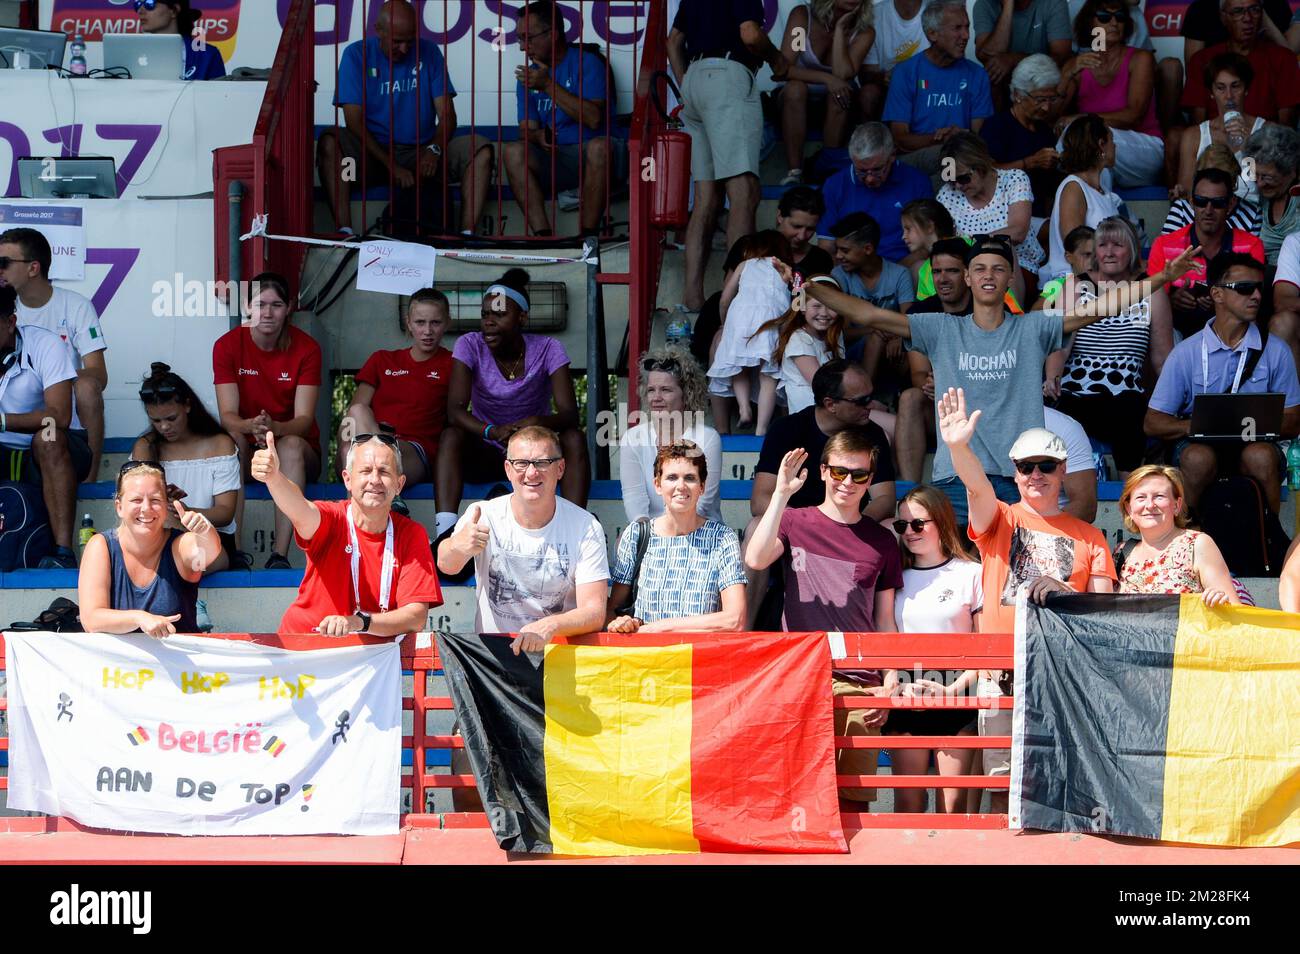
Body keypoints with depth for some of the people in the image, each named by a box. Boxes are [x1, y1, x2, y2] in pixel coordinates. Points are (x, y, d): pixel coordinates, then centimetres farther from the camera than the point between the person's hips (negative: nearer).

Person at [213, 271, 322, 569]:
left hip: (297, 452, -1)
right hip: (247, 456, 1)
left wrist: (275, 428, -39)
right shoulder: (227, 346, -5)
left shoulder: (306, 348, -7)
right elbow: (227, 415, -13)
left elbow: (304, 419, -15)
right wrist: (251, 427, -38)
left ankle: (280, 555, -44)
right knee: (231, 440, -32)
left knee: (291, 444, -34)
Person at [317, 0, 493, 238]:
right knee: (330, 142, -32)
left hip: (423, 154, 2)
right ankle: (345, 232, -41)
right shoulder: (357, 55, -3)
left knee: (481, 149, -22)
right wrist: (391, 165, -23)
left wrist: (434, 149, -22)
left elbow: (447, 116, 1)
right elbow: (354, 122, -10)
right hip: (374, 154, -2)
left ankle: (466, 234, -34)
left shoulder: (428, 52, 4)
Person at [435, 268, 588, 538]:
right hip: (487, 454, 0)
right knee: (451, 436, -29)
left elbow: (569, 415, -22)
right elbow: (455, 410, -22)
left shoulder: (548, 350, -10)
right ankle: (445, 533, -44)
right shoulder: (470, 346, -10)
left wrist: (536, 422, -45)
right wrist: (493, 431, -43)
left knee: (574, 439, -28)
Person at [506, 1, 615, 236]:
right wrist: (537, 136, -16)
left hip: (588, 157, -4)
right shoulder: (530, 75, 13)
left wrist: (549, 85, -17)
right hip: (551, 159, 4)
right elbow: (526, 128, 10)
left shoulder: (586, 62, -3)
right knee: (513, 152, -24)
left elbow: (594, 118, -17)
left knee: (599, 146, -38)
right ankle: (543, 235, -33)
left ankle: (588, 235, -34)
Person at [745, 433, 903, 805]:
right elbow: (755, 559, -12)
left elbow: (885, 619, 15)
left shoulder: (881, 541, 13)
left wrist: (890, 682, 4)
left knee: (854, 798, -1)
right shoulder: (794, 522, 8)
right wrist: (781, 494, -14)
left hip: (860, 684, 2)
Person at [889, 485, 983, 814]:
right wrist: (895, 684, -6)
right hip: (906, 699, 2)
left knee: (952, 805, -4)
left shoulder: (970, 574, 3)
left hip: (957, 698, -2)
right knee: (907, 803, 0)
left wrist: (956, 688, -10)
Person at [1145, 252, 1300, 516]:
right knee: (1199, 458, -35)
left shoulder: (1276, 351, 7)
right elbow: (1152, 423, 2)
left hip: (1254, 444, 1)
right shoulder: (1186, 353, 3)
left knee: (1260, 456, -34)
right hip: (1198, 443, -1)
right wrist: (1195, 425, -18)